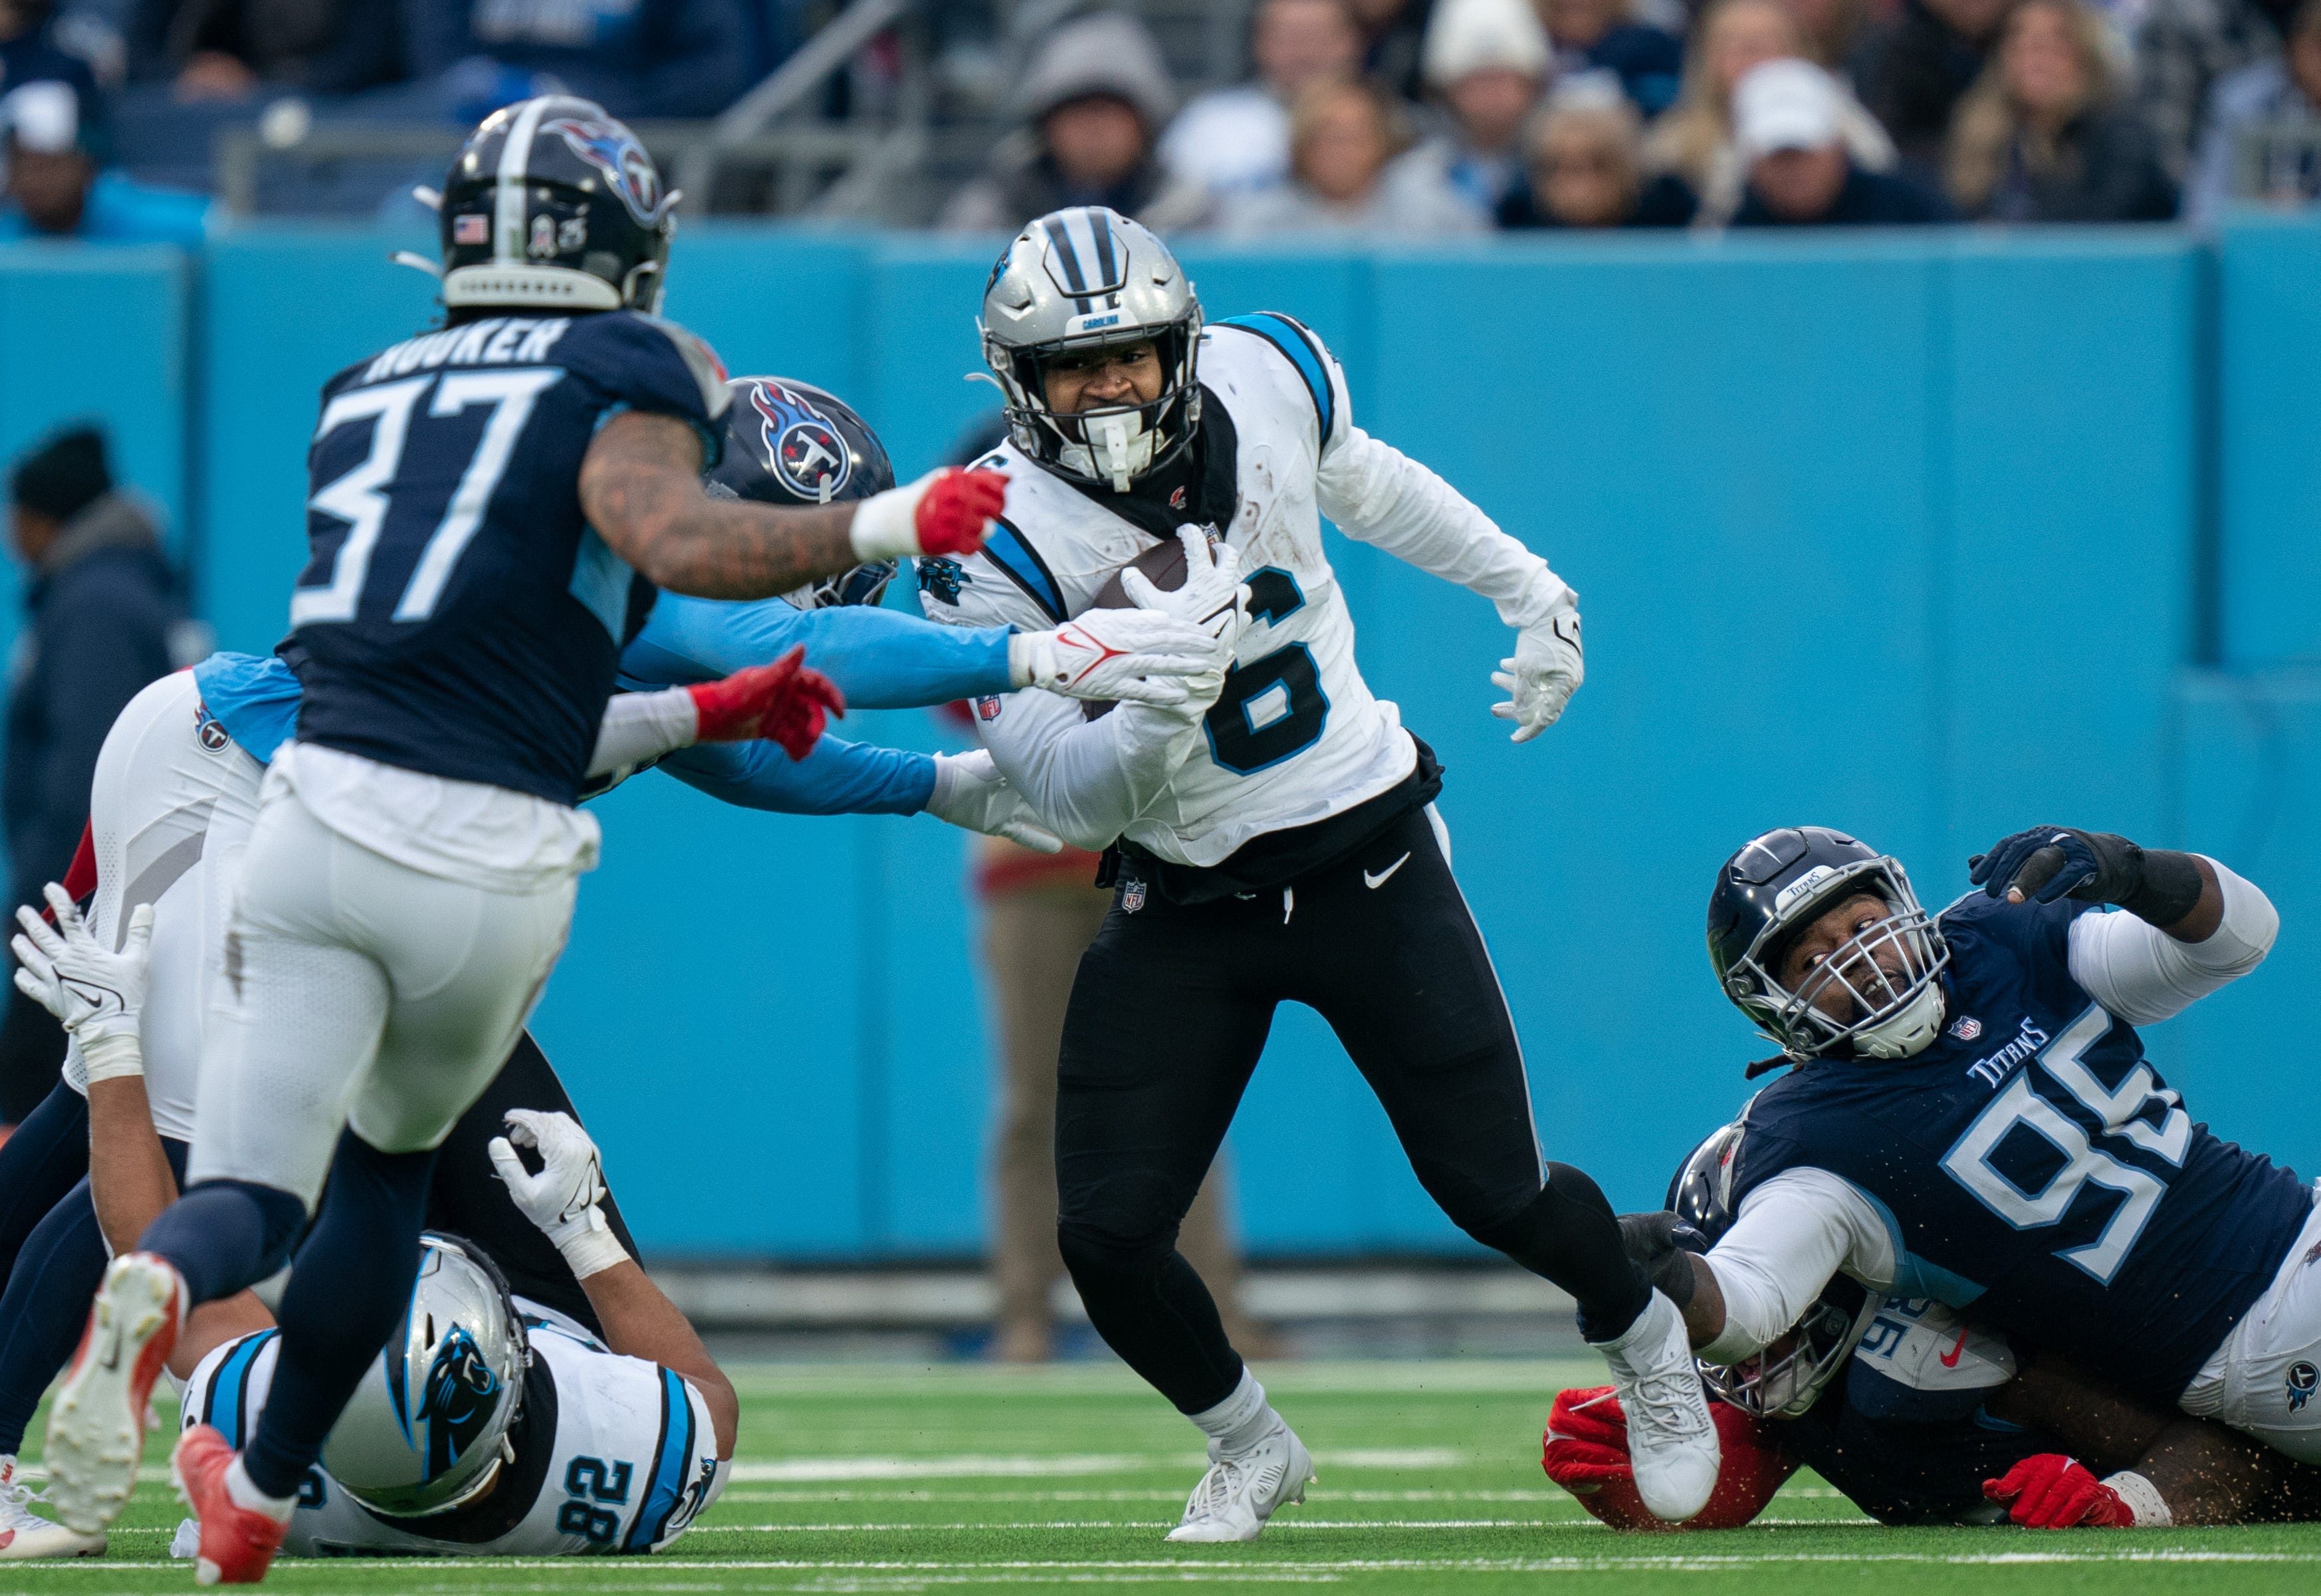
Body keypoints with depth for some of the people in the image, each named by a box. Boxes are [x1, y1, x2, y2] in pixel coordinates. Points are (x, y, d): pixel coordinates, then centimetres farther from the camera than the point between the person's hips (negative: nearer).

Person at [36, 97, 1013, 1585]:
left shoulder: (366, 395, 21)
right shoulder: (624, 372, 3)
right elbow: (667, 538, -17)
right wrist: (882, 525, -14)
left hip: (321, 799, 2)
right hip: (490, 859, -2)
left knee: (252, 1190, 2)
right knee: (390, 1156, 23)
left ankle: (153, 1293, -32)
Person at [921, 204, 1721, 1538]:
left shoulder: (1267, 377, -8)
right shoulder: (1003, 540, -17)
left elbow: (1363, 483, 17)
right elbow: (1064, 790, -18)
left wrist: (1525, 587, 26)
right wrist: (1158, 706, -38)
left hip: (1369, 861, 1)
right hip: (1185, 906, -1)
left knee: (1500, 1196, 0)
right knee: (1110, 1234, -9)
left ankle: (1649, 1345, 33)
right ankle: (1251, 1450, 20)